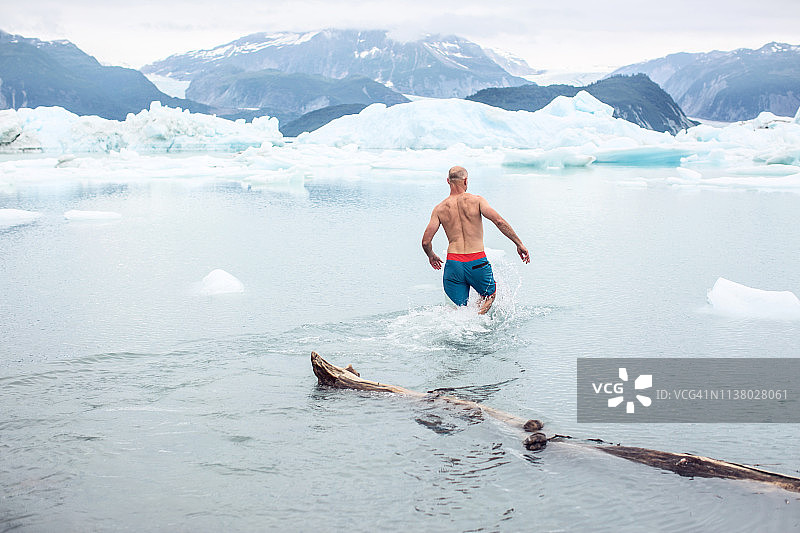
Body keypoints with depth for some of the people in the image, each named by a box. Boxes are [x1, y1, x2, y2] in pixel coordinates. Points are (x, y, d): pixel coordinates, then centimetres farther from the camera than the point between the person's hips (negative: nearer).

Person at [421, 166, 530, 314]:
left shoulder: (440, 209, 5)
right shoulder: (476, 200, -1)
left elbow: (426, 241, 2)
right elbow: (499, 221, -14)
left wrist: (431, 256, 24)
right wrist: (519, 244, -7)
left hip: (453, 264, 2)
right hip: (477, 262, -1)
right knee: (489, 296, 24)